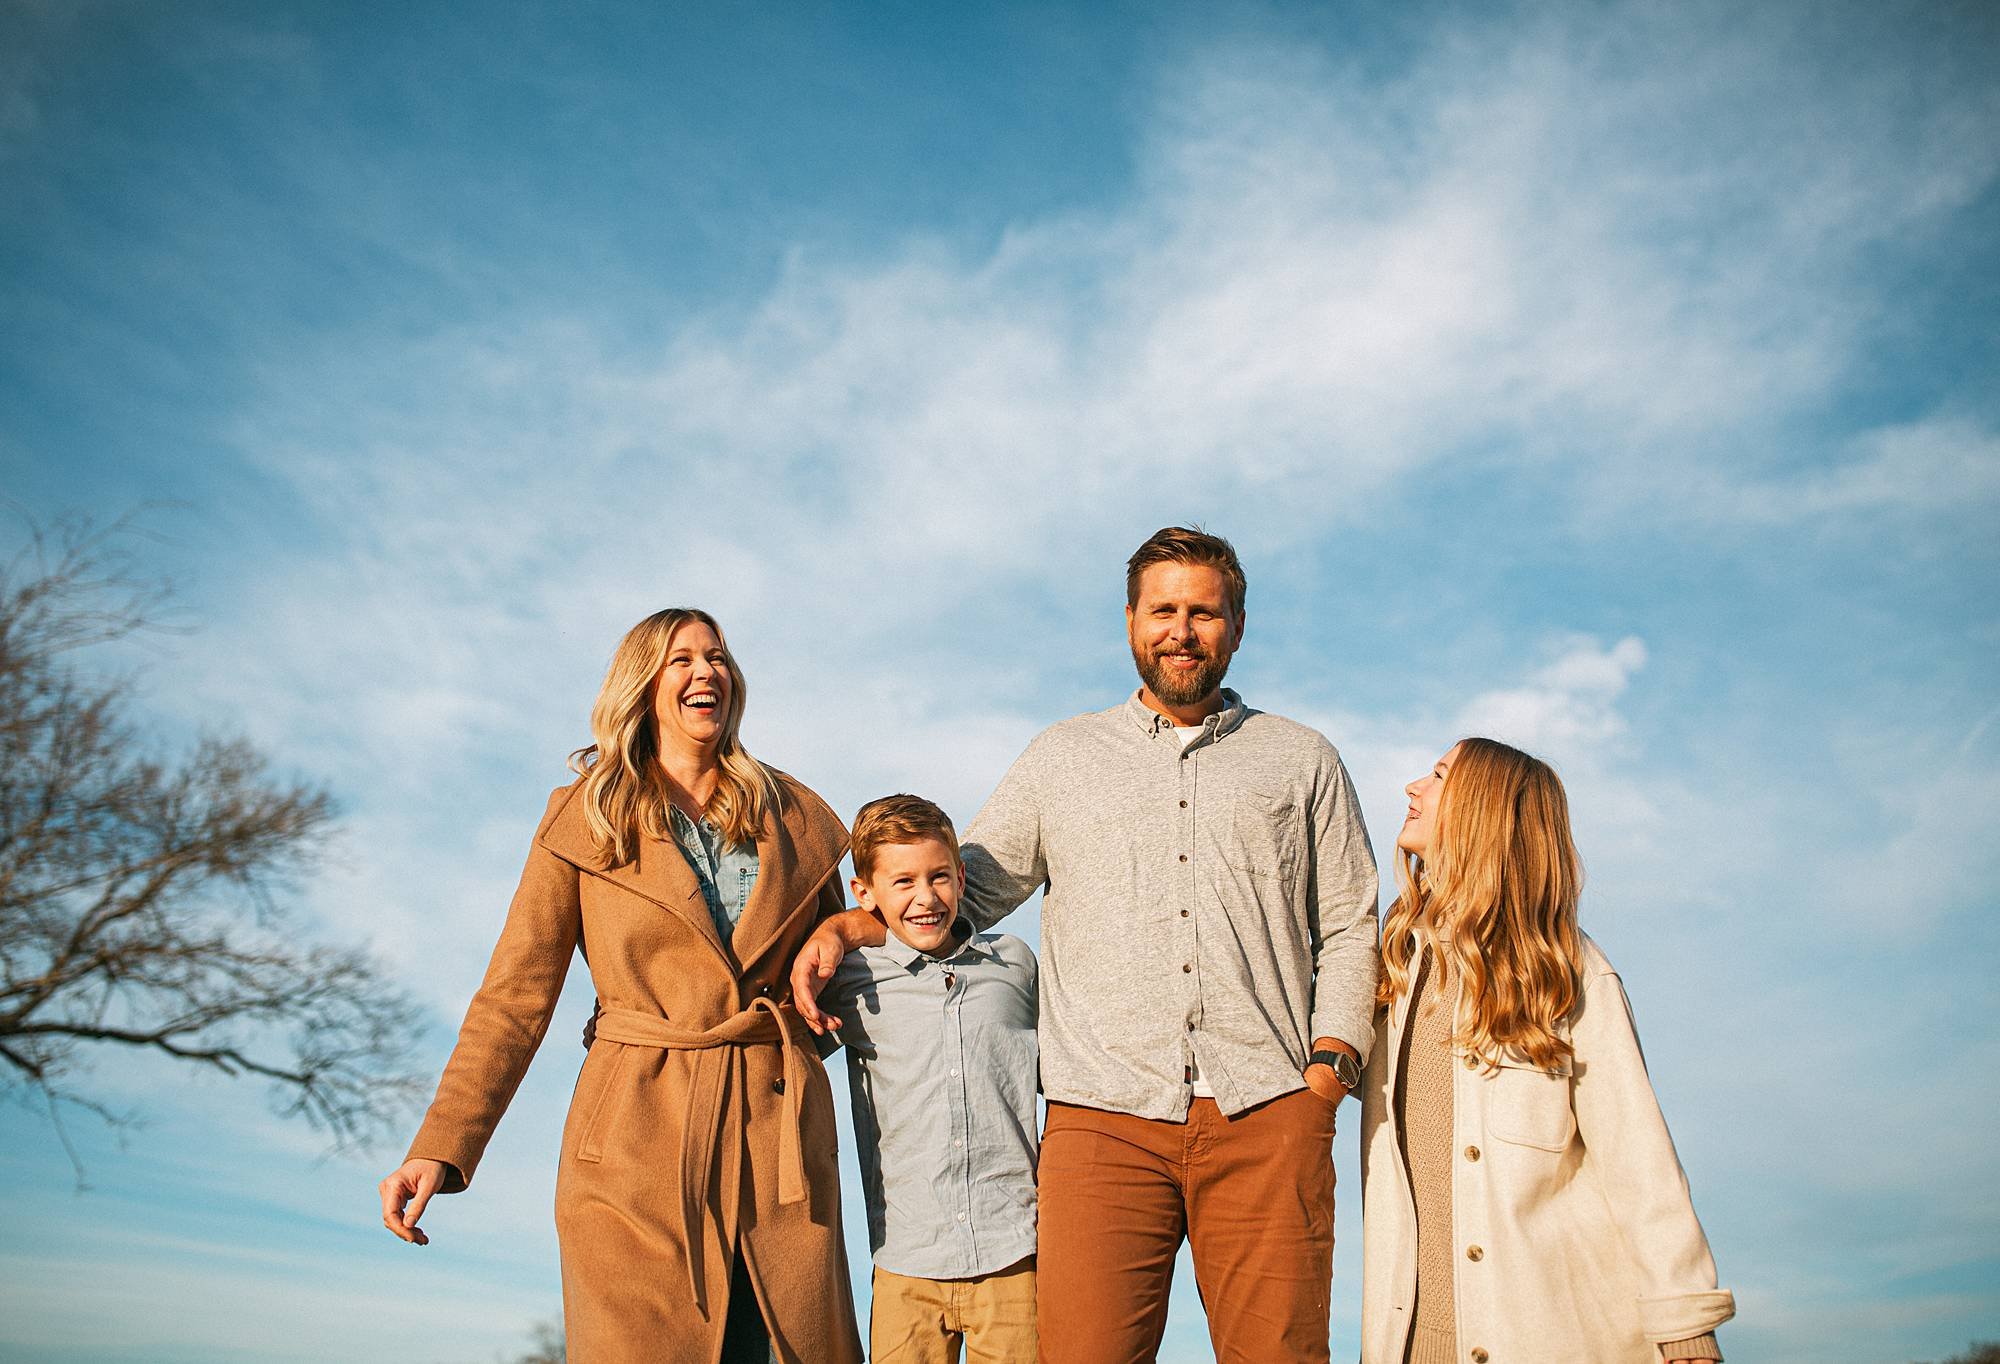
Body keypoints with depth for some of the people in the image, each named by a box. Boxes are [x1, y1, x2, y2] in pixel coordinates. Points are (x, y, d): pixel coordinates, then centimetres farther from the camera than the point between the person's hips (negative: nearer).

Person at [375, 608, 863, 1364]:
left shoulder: (794, 817, 11)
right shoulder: (583, 819, 3)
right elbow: (517, 992, -1)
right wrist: (440, 1148, -8)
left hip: (777, 1135, 3)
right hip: (636, 1136, -2)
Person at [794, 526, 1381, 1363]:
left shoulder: (1303, 762, 17)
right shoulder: (1062, 759, 18)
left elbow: (1350, 929, 13)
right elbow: (969, 886, 20)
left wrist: (1331, 1061, 0)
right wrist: (844, 927, 5)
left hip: (1266, 1114, 0)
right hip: (1104, 1116, 0)